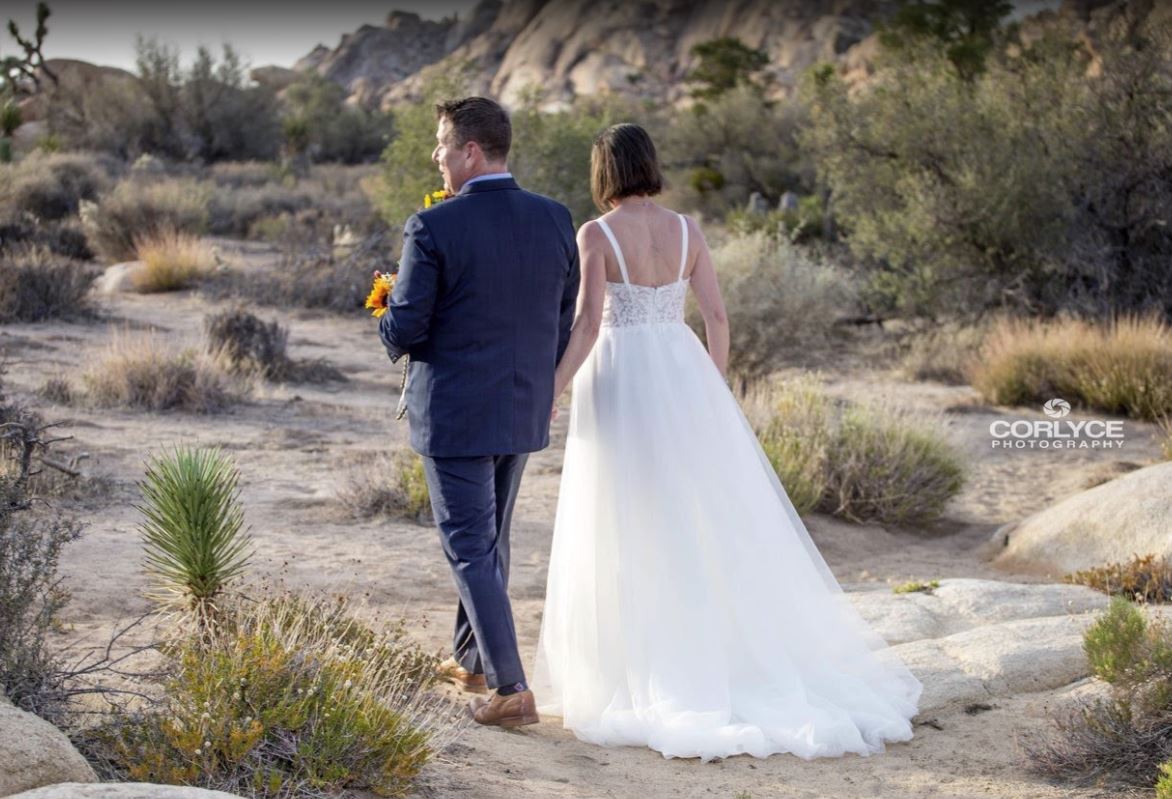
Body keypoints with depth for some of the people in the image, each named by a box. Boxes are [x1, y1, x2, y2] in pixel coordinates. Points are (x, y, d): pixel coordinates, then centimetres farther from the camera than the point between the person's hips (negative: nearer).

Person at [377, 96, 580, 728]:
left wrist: (390, 327, 8)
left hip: (454, 414, -6)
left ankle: (510, 688, -2)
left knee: (470, 549, 2)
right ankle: (471, 660, 36)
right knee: (492, 539, 21)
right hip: (524, 411, 6)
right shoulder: (555, 220, -1)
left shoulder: (432, 228, -17)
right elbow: (567, 320, 6)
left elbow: (404, 331, -15)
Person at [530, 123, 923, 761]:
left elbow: (587, 325, -16)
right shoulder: (686, 229, 3)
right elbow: (716, 316, 3)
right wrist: (716, 391, 15)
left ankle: (640, 675, 7)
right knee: (709, 516, 12)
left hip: (619, 381, -4)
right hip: (681, 374, 4)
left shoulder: (596, 234, -9)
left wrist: (552, 392, -8)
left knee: (628, 528, 4)